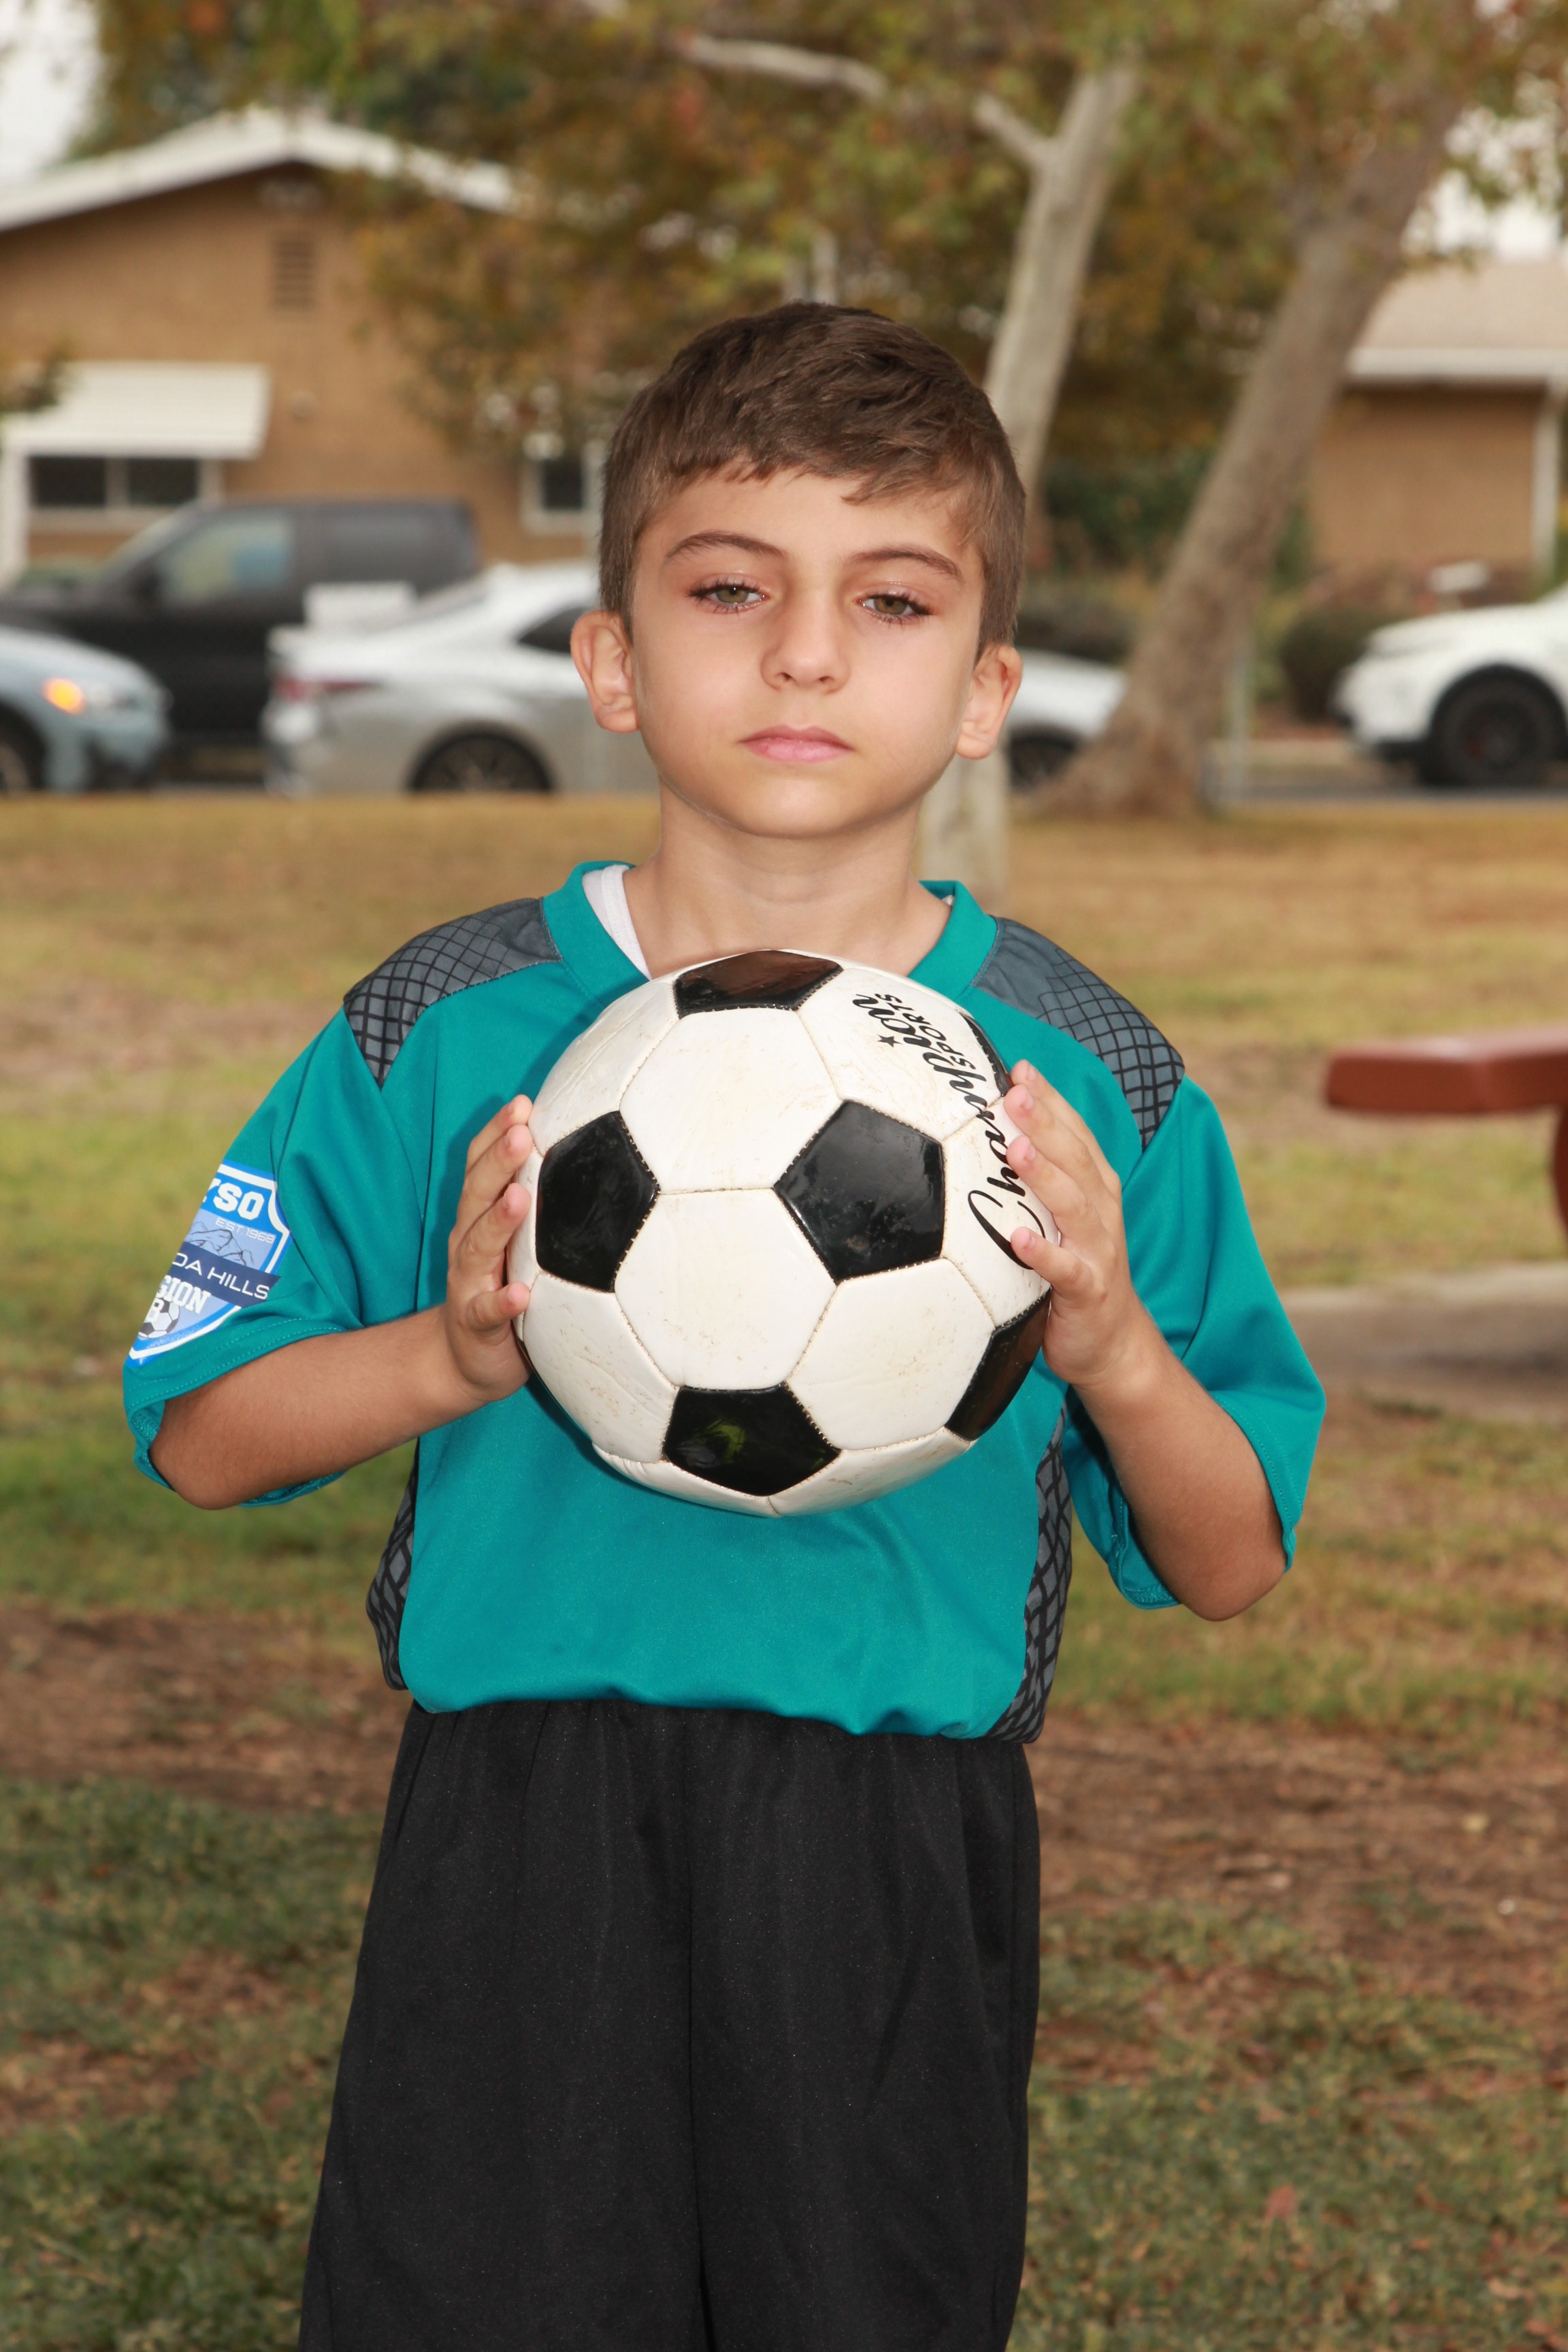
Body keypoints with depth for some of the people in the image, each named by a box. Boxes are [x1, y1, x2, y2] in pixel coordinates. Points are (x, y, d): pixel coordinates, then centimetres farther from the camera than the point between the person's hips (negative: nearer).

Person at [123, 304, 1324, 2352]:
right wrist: (452, 1353, -14)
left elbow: (1232, 1571, 5)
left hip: (901, 1871, 1)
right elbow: (201, 1436, 4)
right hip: (523, 1858, 0)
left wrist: (1118, 1355, -14)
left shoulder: (1085, 1081, 1)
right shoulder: (449, 1033, -1)